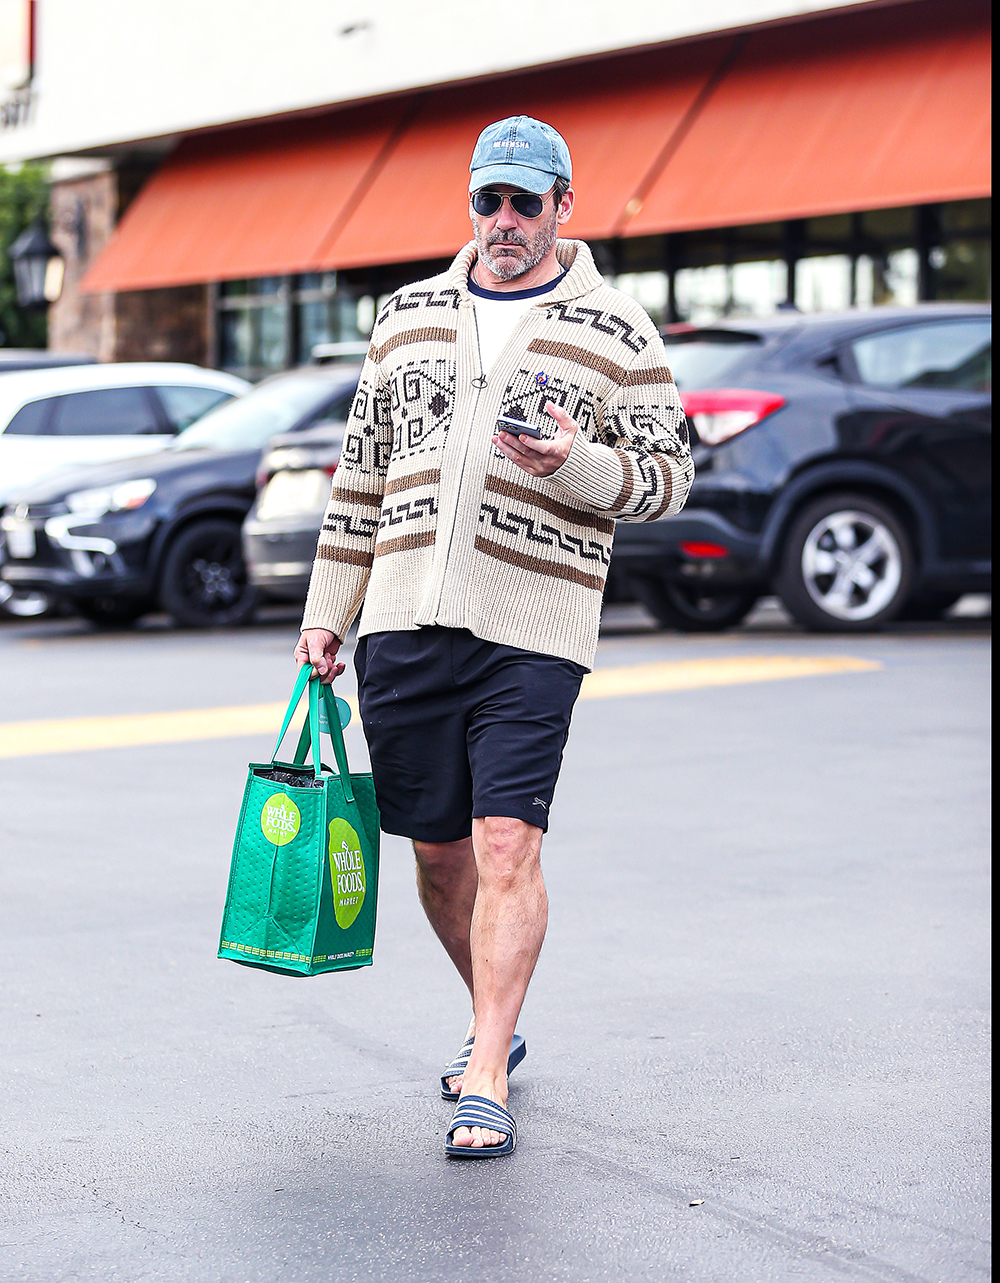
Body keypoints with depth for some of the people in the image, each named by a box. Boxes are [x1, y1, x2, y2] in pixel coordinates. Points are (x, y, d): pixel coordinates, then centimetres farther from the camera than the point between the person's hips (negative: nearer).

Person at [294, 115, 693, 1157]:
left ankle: (487, 1081, -9)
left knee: (508, 846, -13)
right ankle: (496, 1023, 31)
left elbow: (670, 475, 0)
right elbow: (361, 474, 18)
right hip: (403, 622, 4)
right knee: (438, 850, 10)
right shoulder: (409, 317, 15)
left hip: (531, 630, -4)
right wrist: (328, 611, 14)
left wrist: (575, 462, -20)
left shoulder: (615, 332, 3)